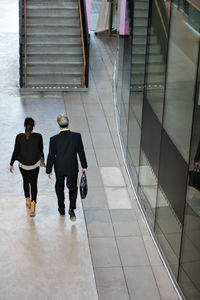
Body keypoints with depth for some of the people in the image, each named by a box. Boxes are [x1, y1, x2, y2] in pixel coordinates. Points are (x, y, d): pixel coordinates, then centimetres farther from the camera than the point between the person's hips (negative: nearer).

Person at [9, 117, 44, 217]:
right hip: (35, 165, 0)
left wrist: (11, 164, 5)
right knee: (34, 184, 9)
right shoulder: (38, 136, -14)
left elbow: (16, 151, -8)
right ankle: (33, 203, -11)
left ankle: (28, 200, 35)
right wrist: (42, 160, 17)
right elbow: (41, 150, -1)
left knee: (26, 181, 26)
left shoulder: (19, 137, -15)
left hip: (23, 164, 1)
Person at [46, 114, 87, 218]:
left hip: (59, 168, 0)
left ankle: (61, 208, 32)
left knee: (59, 188, 22)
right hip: (72, 168, 0)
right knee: (73, 188, 17)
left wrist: (48, 170, 3)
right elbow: (81, 152, -6)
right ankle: (72, 208, 5)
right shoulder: (77, 136, -15)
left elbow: (51, 156, -9)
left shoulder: (54, 139, -17)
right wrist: (84, 166, 6)